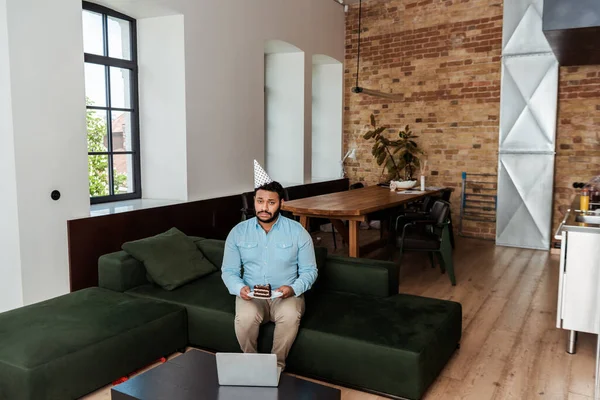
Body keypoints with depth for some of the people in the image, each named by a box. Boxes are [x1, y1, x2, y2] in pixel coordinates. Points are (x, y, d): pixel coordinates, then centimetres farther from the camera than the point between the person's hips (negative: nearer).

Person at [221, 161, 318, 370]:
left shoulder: (298, 232, -6)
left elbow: (309, 270, -2)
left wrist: (293, 288, -22)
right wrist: (239, 288, -19)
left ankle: (277, 365, -9)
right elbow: (228, 270, 2)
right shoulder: (238, 232, -1)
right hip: (251, 295, 1)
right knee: (245, 318, -31)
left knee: (290, 316, -33)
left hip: (286, 295, -1)